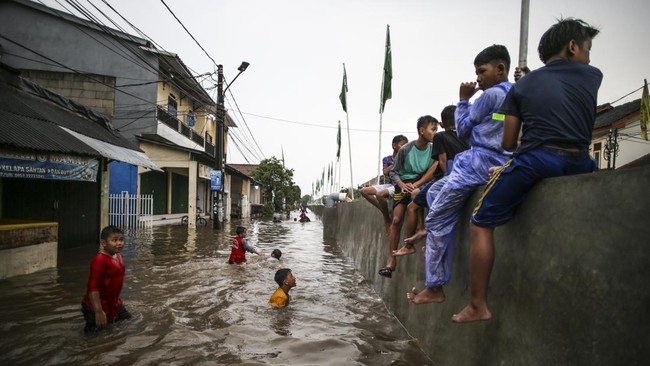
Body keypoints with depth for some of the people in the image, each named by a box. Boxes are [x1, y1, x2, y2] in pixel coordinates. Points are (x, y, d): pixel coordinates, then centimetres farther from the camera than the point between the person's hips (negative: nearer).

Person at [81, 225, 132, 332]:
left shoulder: (118, 256, 1)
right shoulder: (100, 260, -25)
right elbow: (92, 287, -28)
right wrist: (98, 311, -30)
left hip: (114, 305, 8)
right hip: (95, 308, -8)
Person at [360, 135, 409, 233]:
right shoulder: (387, 159, 12)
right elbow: (385, 172, -4)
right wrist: (397, 161, -6)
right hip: (390, 184, 6)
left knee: (380, 194, -32)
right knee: (364, 191, -7)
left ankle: (387, 219, -8)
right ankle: (384, 212, -5)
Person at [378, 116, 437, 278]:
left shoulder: (433, 149, -6)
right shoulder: (405, 150, -10)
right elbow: (394, 173, -4)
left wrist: (415, 184, -24)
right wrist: (402, 185, -22)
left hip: (421, 184, 1)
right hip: (404, 185, -1)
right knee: (397, 220, -9)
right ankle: (391, 261, -4)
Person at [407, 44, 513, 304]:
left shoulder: (491, 94, -8)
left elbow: (463, 131, 0)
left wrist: (463, 99, 8)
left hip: (480, 163, -10)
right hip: (503, 163, 10)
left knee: (436, 221, -7)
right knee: (436, 189, 24)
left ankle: (435, 287, -2)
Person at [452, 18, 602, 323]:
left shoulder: (523, 85, 12)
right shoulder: (594, 76, 15)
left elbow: (508, 143, 8)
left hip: (534, 161, -3)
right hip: (579, 164, 4)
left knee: (480, 225, 7)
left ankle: (478, 305, 5)